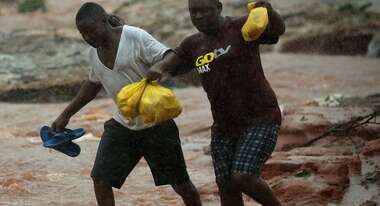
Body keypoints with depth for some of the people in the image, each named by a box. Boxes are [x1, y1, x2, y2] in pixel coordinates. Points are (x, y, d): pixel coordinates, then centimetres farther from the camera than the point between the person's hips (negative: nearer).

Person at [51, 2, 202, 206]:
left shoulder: (135, 37, -17)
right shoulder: (94, 51, 4)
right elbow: (93, 84, 22)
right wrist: (66, 115, 21)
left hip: (156, 122, -6)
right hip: (123, 124, 6)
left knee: (180, 183, 4)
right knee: (100, 178, -5)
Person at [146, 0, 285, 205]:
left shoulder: (242, 27, -8)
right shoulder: (193, 45, 8)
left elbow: (277, 29, -21)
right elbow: (167, 64, 4)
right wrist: (155, 70, -21)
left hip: (261, 120, -6)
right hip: (224, 126, 6)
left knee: (243, 178, -18)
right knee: (226, 187, 5)